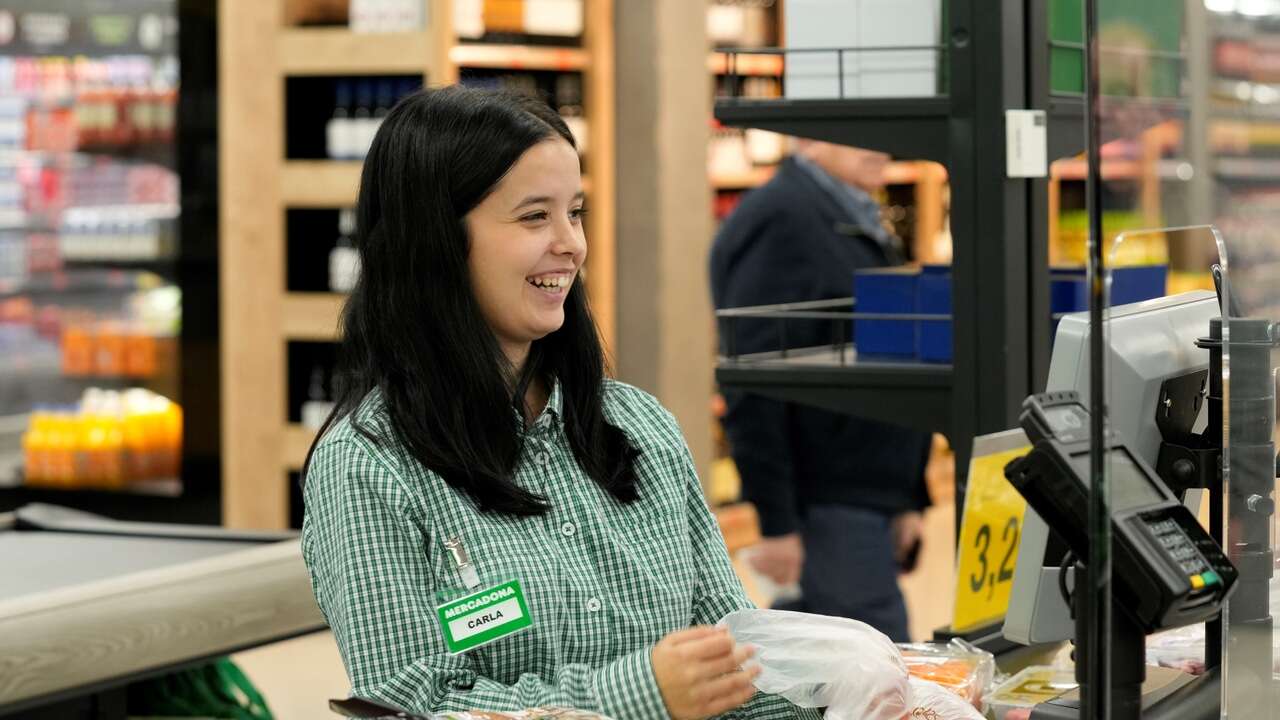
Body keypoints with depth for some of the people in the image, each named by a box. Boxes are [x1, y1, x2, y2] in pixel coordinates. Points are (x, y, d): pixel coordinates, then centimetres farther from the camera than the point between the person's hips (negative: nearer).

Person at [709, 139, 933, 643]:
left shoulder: (862, 225, 18)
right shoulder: (779, 218, -11)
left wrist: (909, 498, 21)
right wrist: (776, 521, -21)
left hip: (874, 502, 9)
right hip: (826, 505, -9)